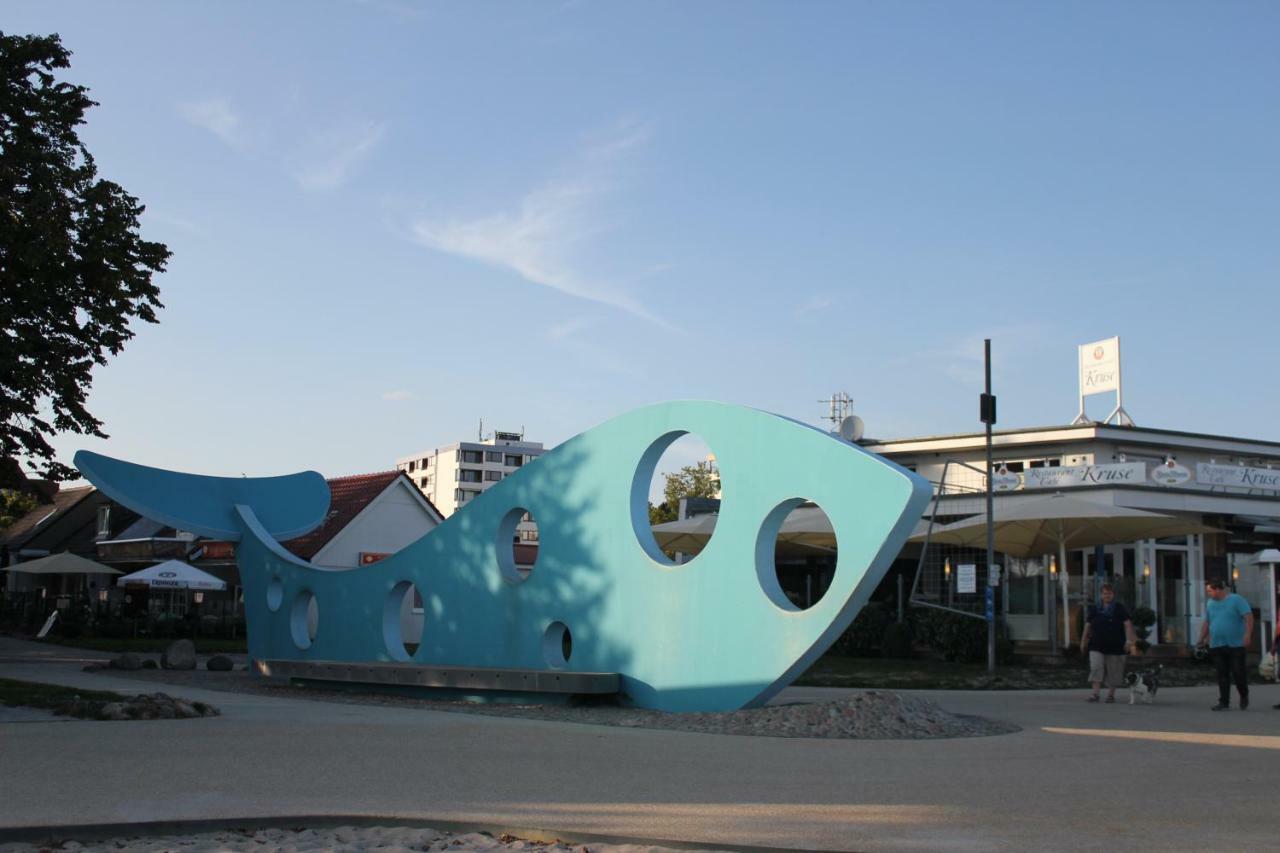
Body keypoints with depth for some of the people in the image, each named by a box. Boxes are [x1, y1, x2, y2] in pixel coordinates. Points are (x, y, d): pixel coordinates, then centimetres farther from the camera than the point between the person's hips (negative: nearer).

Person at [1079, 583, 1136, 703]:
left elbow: (1128, 624, -4)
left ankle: (1111, 694, 16)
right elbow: (1088, 626, 16)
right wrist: (1083, 641, 14)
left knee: (1113, 672, 3)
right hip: (1097, 646, 2)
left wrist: (1129, 640, -15)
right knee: (1096, 668, -12)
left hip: (1115, 646, -2)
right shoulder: (1095, 610, 11)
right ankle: (1095, 693, -13)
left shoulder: (1120, 609, 3)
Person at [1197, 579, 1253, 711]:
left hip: (1235, 645, -5)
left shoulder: (1236, 600, -4)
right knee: (1222, 675, 2)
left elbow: (1249, 617, -10)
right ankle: (1224, 702, 4)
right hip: (1217, 646, 5)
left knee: (1238, 672, -2)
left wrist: (1248, 634, -22)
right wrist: (1201, 639, 15)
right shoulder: (1210, 603, 13)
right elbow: (1206, 623, 20)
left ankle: (1244, 696, 23)